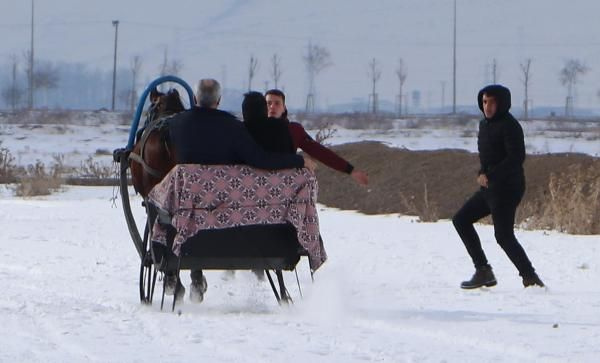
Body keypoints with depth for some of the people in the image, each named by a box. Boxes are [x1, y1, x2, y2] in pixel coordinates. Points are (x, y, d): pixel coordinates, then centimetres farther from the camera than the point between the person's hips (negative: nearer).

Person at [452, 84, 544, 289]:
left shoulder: (509, 126, -15)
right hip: (489, 188, 10)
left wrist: (490, 176, -22)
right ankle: (483, 271, 13)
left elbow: (516, 157, -23)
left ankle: (530, 277, -5)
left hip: (506, 188, -10)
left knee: (503, 236, -12)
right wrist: (482, 173, 2)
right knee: (461, 220, 12)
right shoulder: (485, 124, 14)